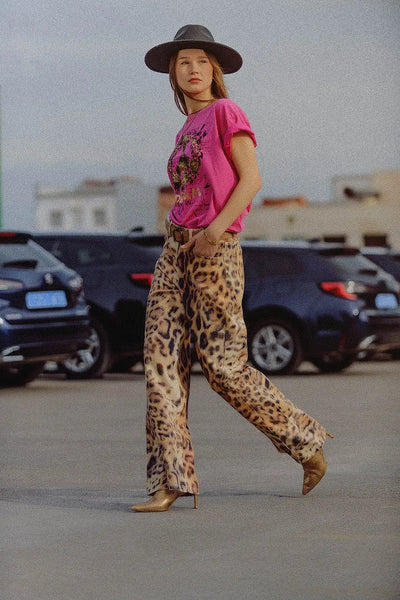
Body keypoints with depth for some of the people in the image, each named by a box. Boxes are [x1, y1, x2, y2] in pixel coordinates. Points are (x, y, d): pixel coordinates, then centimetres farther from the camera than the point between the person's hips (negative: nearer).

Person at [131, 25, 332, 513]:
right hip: (176, 248, 8)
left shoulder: (226, 113, -3)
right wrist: (183, 243, 12)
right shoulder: (187, 130, 19)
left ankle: (305, 442, 14)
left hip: (215, 252, -8)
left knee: (225, 367, -6)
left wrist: (212, 233, -20)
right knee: (161, 360, -4)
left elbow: (251, 179, -12)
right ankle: (171, 482, -6)